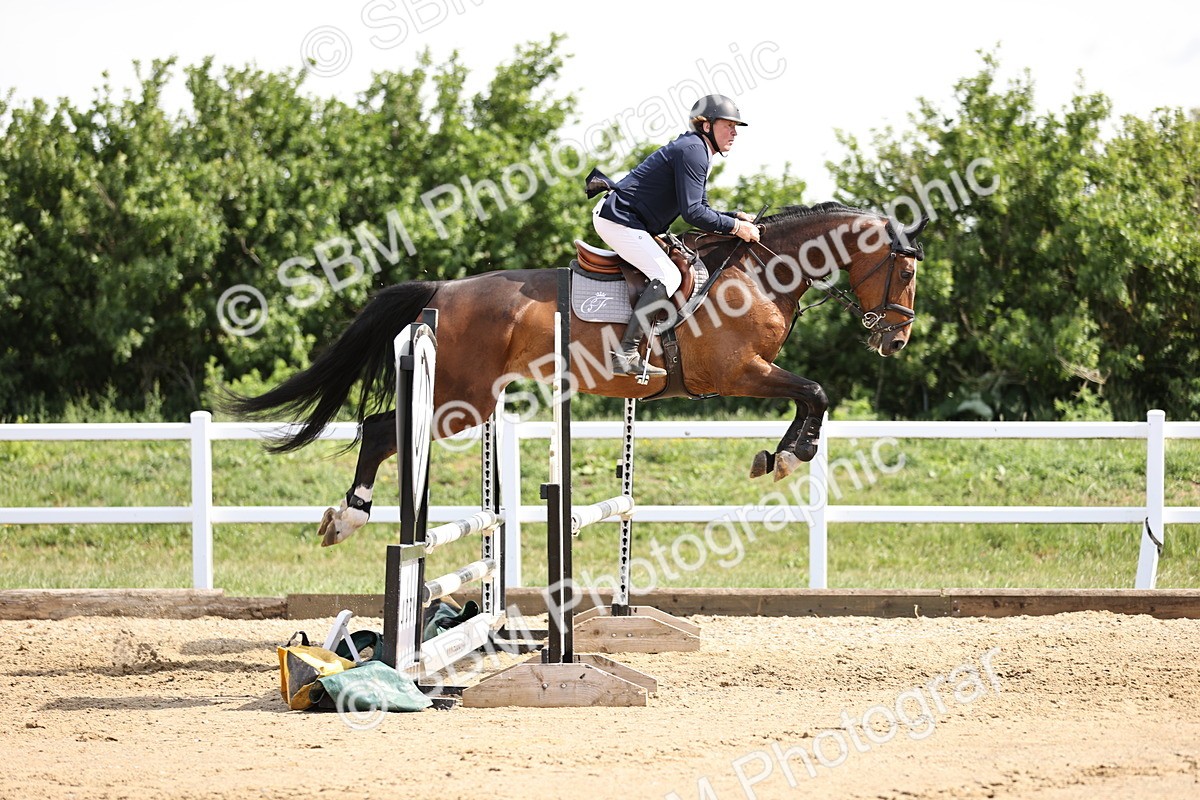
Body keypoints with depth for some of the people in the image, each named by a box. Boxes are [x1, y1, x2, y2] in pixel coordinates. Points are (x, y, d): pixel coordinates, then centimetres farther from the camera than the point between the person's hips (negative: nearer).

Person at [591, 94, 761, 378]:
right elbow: (692, 213, -23)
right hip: (619, 219, -11)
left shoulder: (698, 152, 17)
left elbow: (699, 210, 21)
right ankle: (625, 354, -27)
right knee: (668, 276, -20)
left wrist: (734, 216, 6)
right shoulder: (693, 151, -17)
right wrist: (734, 227, -16)